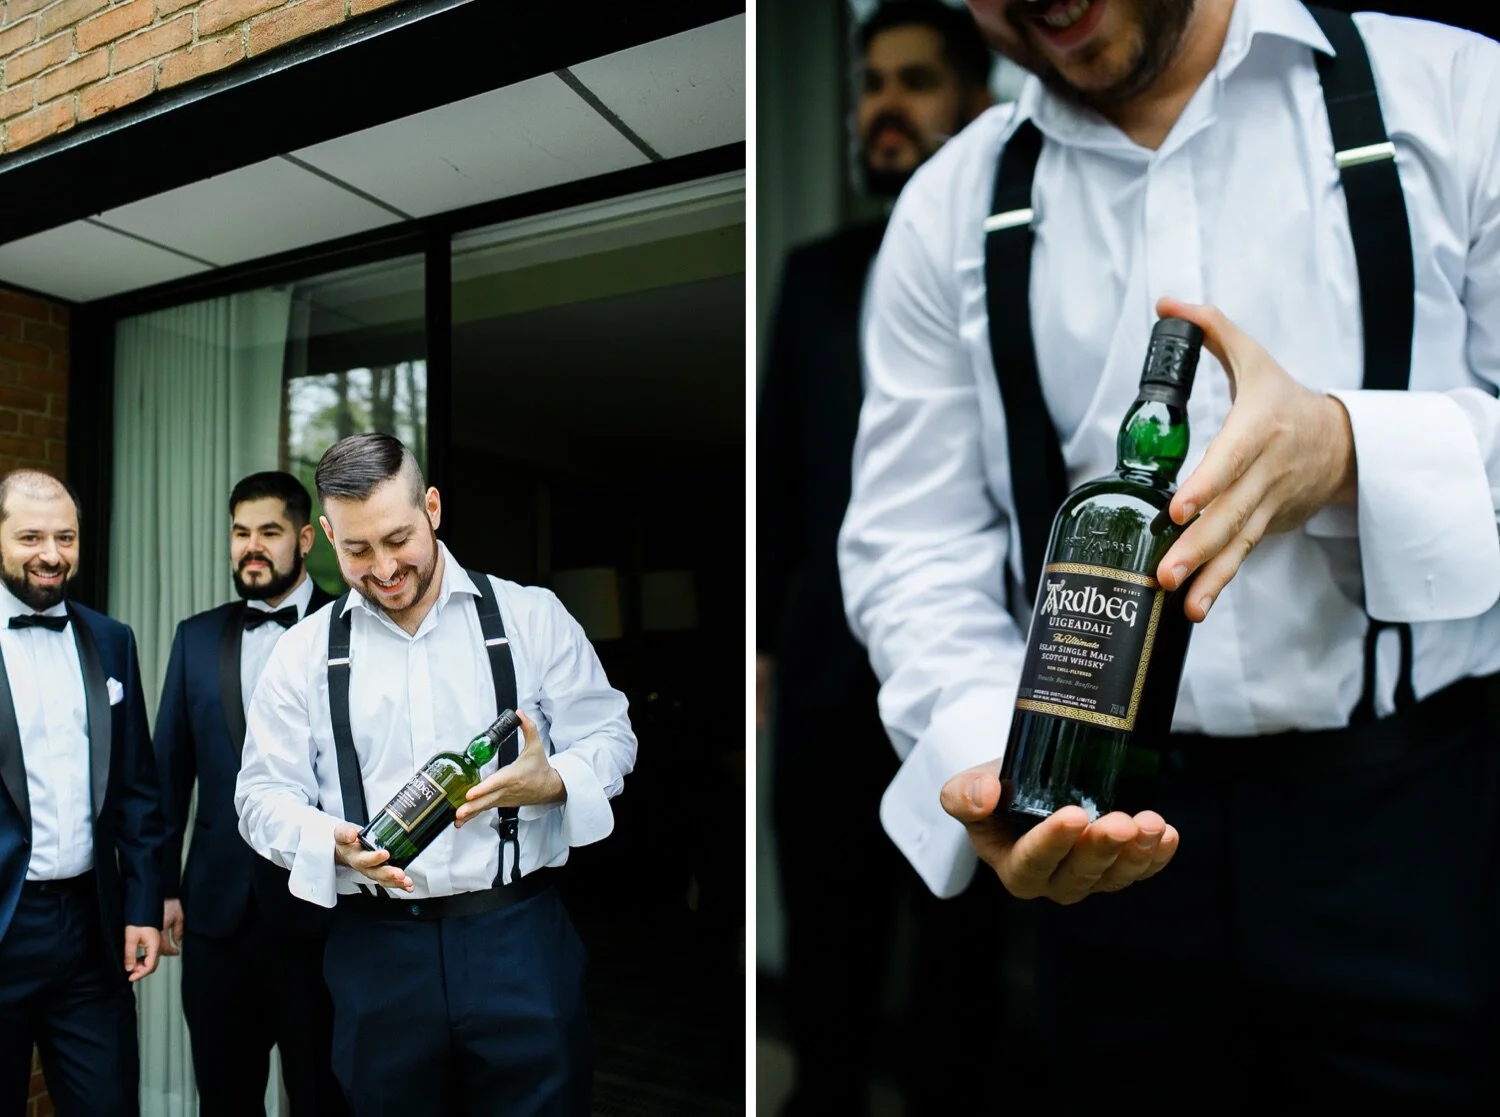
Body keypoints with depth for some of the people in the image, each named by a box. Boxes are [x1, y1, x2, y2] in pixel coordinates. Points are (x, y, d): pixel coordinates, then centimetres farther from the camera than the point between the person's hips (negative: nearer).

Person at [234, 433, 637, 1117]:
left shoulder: (531, 617, 0)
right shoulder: (304, 653, 5)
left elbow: (608, 738, 2)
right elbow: (264, 793, 5)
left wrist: (553, 782, -19)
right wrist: (333, 843, -16)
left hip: (519, 934, -1)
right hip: (375, 949, 2)